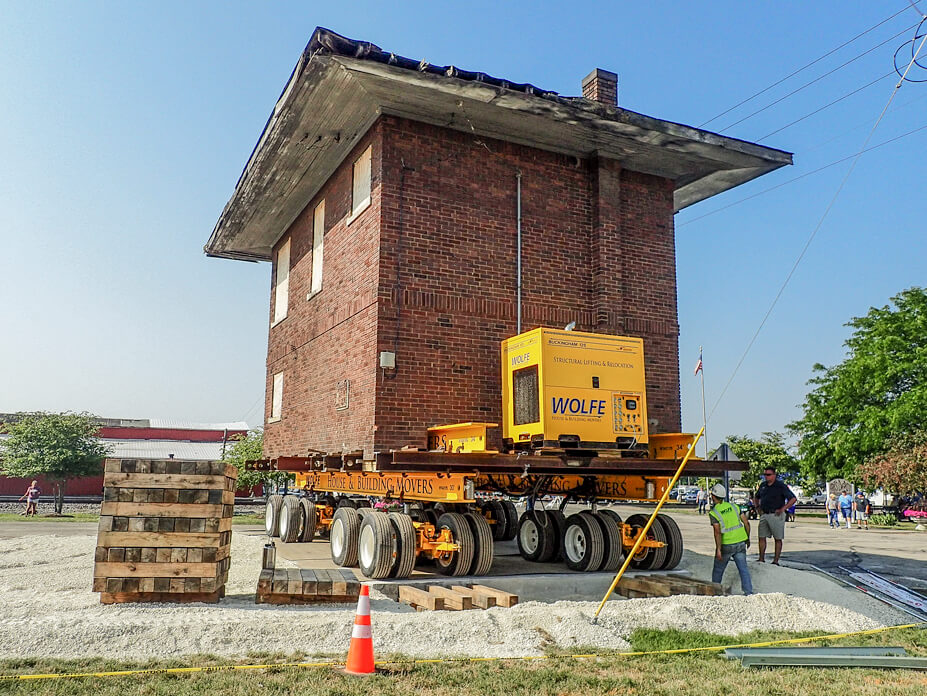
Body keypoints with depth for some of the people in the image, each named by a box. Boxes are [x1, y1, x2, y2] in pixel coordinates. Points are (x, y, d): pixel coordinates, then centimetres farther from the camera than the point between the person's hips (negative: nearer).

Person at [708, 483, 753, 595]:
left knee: (718, 569, 14)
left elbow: (717, 532, -19)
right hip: (740, 543, 4)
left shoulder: (713, 513, -10)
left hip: (726, 545, -4)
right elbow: (746, 523, 7)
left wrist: (718, 549, -19)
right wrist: (747, 539, 19)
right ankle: (749, 592, -5)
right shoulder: (733, 506, 6)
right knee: (743, 568, 4)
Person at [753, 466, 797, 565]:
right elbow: (756, 498, 28)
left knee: (778, 539, 2)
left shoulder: (781, 486, -7)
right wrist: (758, 508, 14)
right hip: (764, 515, 6)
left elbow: (793, 499, -11)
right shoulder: (763, 485, 12)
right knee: (761, 537, 6)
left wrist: (782, 509, -13)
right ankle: (761, 559, 13)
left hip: (776, 515, -6)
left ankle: (776, 561, 7)